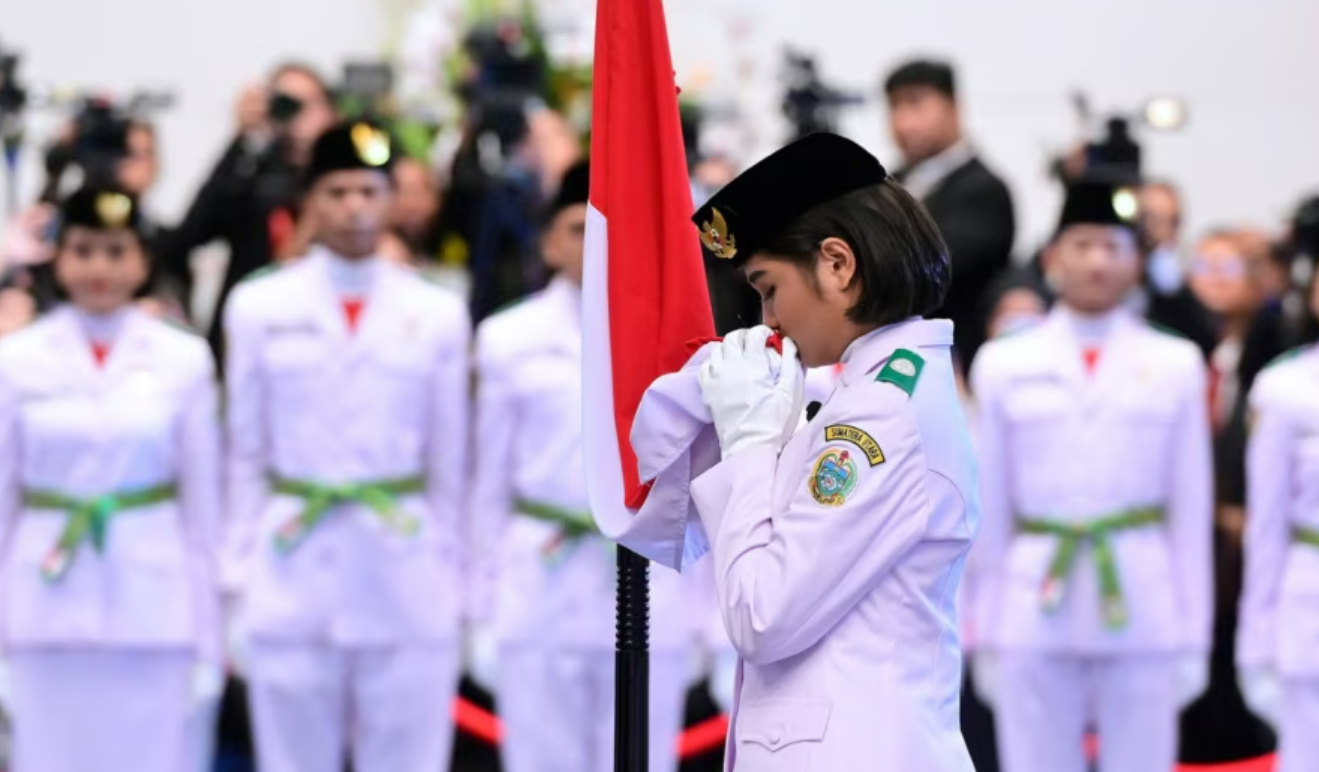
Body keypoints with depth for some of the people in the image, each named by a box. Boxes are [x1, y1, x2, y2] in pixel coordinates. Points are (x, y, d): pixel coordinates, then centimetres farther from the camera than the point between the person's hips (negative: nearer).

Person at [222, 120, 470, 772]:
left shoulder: (438, 314, 6)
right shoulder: (260, 308, 5)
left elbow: (450, 461, 8)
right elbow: (246, 454, 7)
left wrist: (449, 578, 6)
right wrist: (240, 576, 4)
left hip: (406, 581, 0)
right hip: (292, 580, 0)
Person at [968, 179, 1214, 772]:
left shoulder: (1176, 366, 5)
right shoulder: (1004, 366, 5)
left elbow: (1192, 509, 6)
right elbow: (989, 511, 8)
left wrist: (1193, 636, 4)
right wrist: (984, 633, 6)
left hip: (1143, 616, 0)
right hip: (1034, 618, 0)